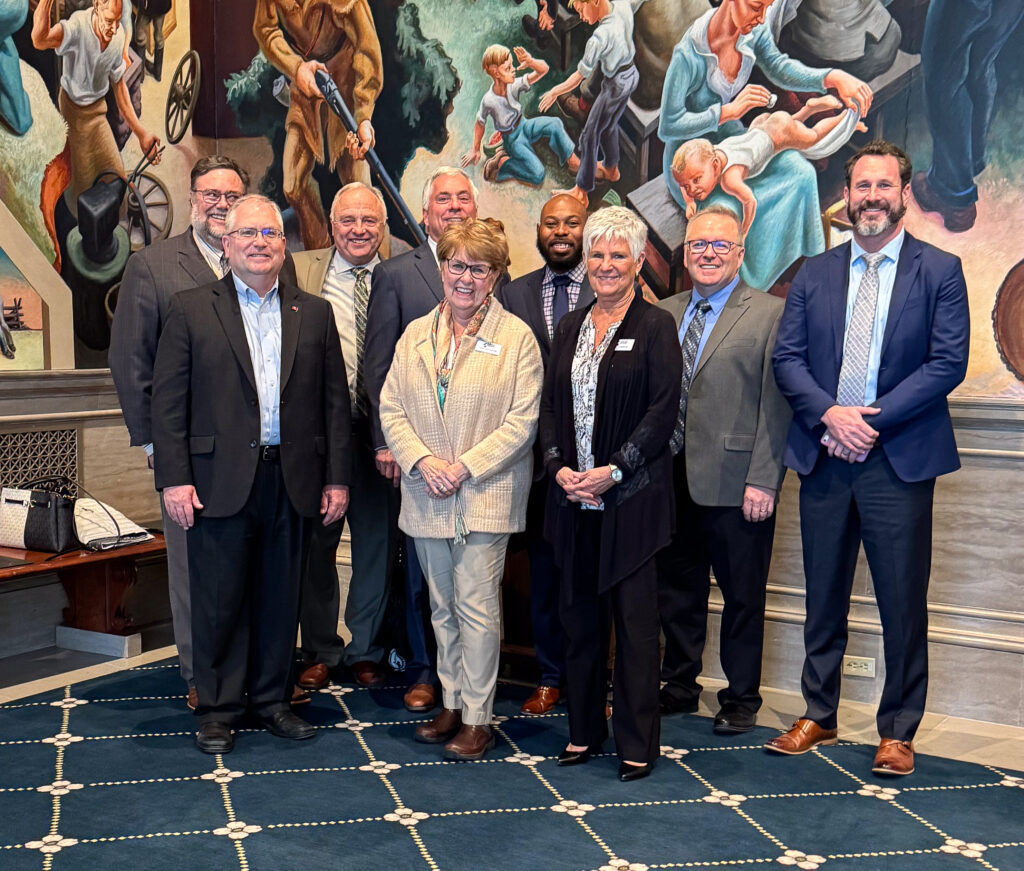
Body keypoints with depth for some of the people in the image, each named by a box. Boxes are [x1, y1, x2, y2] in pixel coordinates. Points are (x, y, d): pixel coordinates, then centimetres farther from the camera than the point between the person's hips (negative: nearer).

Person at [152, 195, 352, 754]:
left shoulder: (315, 314, 10)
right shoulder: (191, 310, 3)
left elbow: (335, 401, 9)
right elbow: (168, 401, -2)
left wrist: (336, 478, 4)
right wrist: (174, 478, -9)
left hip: (292, 479, 2)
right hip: (220, 481, -2)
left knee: (281, 597, 11)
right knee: (219, 599, 5)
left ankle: (271, 698, 26)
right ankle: (218, 708, 20)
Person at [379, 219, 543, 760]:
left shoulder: (516, 337, -3)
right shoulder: (415, 335, 10)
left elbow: (522, 419, -8)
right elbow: (391, 408, 7)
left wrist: (466, 467, -15)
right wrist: (422, 460, -10)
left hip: (486, 496, -4)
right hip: (427, 495, 5)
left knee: (476, 607, -5)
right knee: (442, 608, 13)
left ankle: (477, 720, 5)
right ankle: (452, 705, 25)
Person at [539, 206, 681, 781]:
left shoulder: (656, 326, -3)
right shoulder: (571, 327, 13)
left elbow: (663, 413, -9)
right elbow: (551, 405, 12)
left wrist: (613, 470, -15)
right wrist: (559, 466, -3)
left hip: (631, 496, -5)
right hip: (573, 495, 5)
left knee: (635, 617, 0)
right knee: (580, 615, 11)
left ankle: (638, 742, 9)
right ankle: (585, 729, 23)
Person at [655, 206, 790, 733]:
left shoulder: (770, 314, -4)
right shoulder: (664, 314, 12)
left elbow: (775, 406, -8)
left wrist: (763, 481, -14)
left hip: (736, 484, -5)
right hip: (674, 481, 5)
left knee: (742, 596, 8)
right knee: (676, 590, 15)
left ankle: (741, 698, 23)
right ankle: (680, 685, 31)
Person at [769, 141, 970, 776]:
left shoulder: (940, 271, 1)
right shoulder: (814, 274, 10)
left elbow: (949, 363, -7)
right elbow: (787, 357, 5)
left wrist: (873, 418, -15)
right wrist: (829, 414, -12)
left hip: (900, 460, -3)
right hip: (824, 456, 3)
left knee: (903, 604, 3)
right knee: (824, 599, 13)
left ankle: (898, 731, 18)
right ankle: (819, 716, 27)